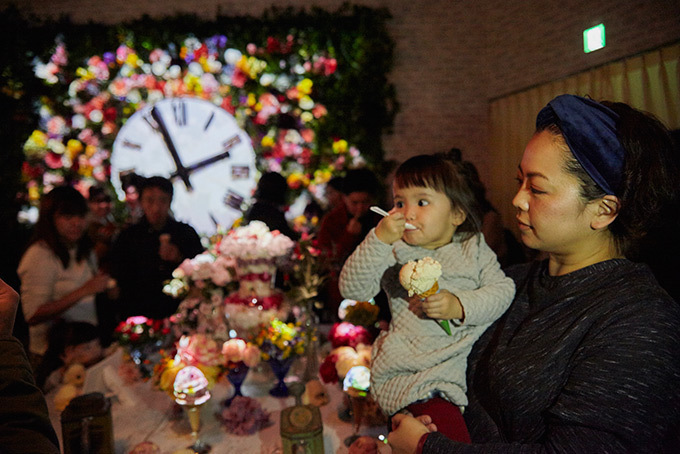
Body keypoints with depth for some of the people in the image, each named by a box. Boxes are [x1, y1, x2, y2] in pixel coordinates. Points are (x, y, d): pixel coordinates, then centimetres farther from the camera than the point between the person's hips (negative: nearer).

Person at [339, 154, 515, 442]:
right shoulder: (394, 252, 1)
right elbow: (352, 289, -9)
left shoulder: (474, 248, 8)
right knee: (452, 434, -22)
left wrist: (460, 305, -19)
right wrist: (378, 240, -20)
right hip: (413, 373, -4)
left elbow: (503, 289, -1)